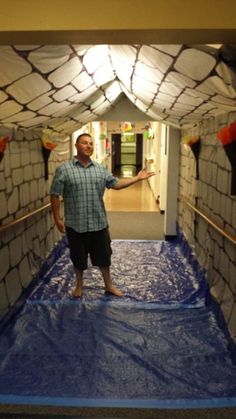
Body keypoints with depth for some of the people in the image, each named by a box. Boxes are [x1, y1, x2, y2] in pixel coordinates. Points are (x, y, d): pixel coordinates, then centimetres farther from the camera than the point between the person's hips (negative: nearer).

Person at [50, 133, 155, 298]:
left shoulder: (101, 168, 5)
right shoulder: (64, 169, -7)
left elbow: (116, 183, 7)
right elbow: (55, 194, -6)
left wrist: (137, 178, 0)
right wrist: (58, 218, -9)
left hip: (99, 223, 3)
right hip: (76, 224, -3)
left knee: (104, 256, 14)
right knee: (78, 258, 13)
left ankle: (109, 285, 32)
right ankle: (79, 285, 35)